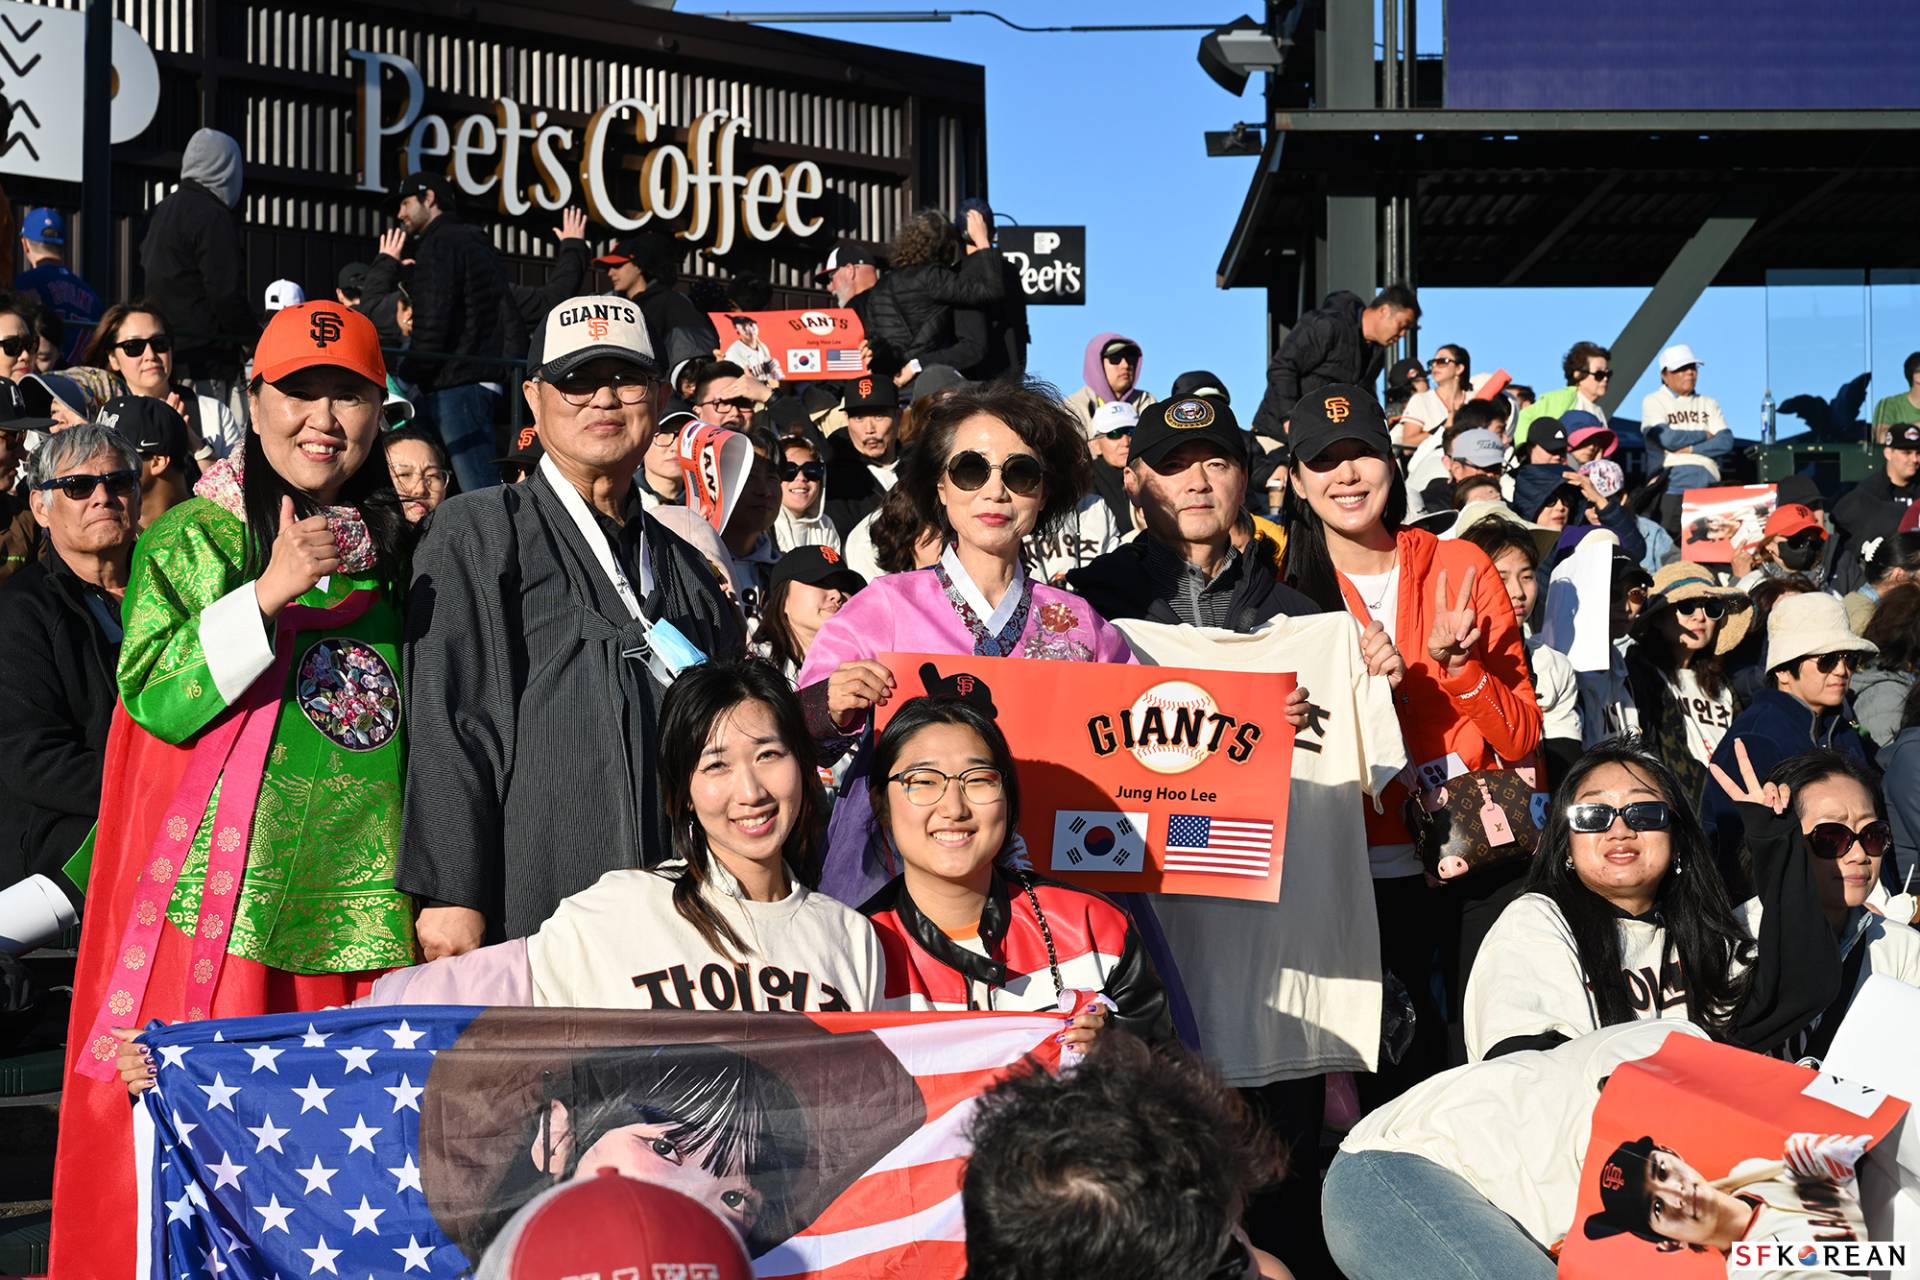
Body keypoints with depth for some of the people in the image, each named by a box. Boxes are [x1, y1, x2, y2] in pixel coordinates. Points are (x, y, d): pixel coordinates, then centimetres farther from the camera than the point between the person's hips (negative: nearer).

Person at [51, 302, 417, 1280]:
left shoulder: (395, 550, 15)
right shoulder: (194, 539, 1)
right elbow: (159, 699, -11)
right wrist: (270, 591, -20)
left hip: (363, 906, 4)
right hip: (230, 895, -4)